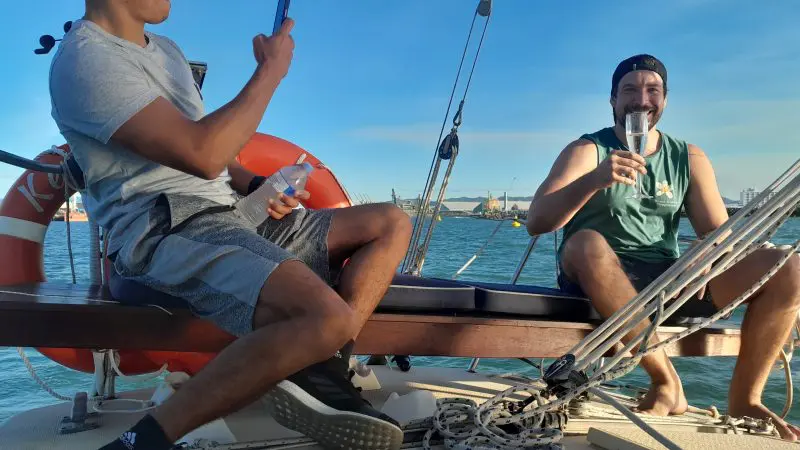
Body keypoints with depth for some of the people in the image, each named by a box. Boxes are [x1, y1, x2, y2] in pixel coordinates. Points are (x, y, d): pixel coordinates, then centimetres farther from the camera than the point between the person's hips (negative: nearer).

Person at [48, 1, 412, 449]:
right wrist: (272, 69, -9)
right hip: (168, 230, -10)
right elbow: (202, 155, -21)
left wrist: (257, 186, 7)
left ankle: (318, 376, -9)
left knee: (392, 223, 7)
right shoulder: (86, 59, -9)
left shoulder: (166, 49, 22)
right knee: (328, 320, -34)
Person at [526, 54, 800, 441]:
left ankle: (744, 398, -1)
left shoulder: (689, 158, 11)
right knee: (588, 243, -38)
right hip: (599, 278, -3)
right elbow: (535, 222, -16)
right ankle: (666, 380, -22)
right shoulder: (587, 150, -3)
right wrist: (594, 179, -32)